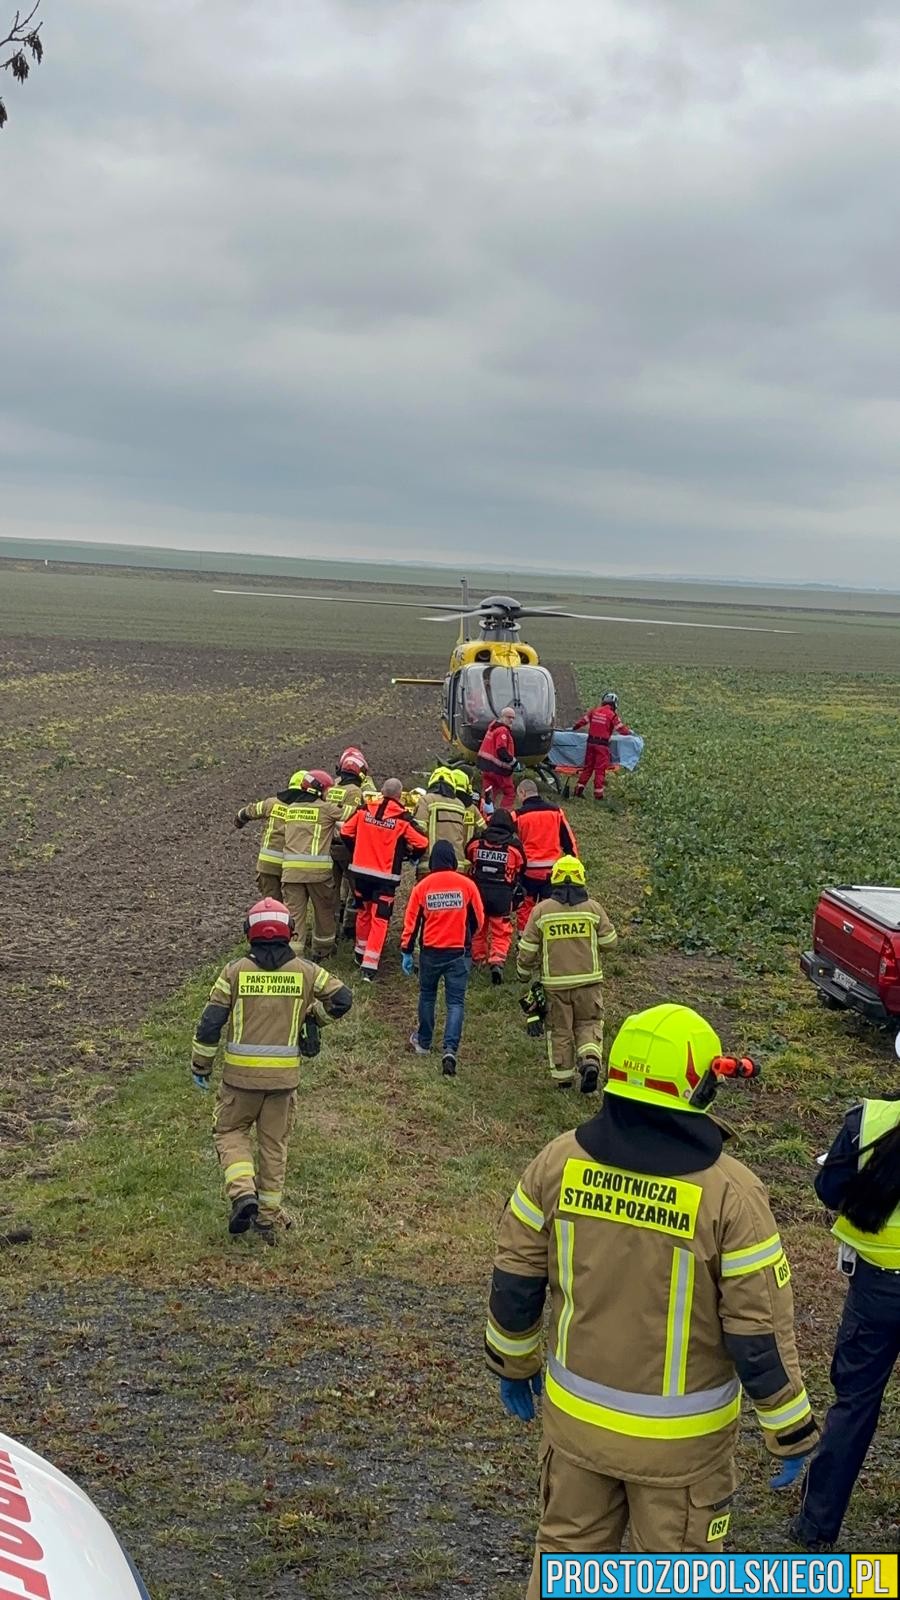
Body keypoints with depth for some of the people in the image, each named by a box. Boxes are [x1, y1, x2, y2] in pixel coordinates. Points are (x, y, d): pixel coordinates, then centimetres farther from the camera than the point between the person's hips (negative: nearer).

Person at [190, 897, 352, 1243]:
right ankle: (268, 1216, 20)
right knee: (274, 1143, 14)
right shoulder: (305, 971, -1)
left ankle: (243, 1192, -6)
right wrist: (311, 1014, 19)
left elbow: (211, 1021, -4)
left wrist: (200, 1065, 8)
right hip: (284, 1075, 2)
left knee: (230, 1131, 16)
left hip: (240, 1073, -2)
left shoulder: (236, 971, -4)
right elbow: (341, 999, 2)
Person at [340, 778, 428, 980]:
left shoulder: (364, 809, -3)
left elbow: (346, 832, 4)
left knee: (363, 912, 23)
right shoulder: (402, 818, -12)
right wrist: (410, 855, 10)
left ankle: (361, 954, 36)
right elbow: (422, 843, -10)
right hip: (386, 876, -4)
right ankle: (369, 966, -7)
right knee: (380, 919, 0)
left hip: (360, 870, 4)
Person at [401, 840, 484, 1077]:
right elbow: (478, 919, 4)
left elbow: (411, 921, -1)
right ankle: (450, 1049, -15)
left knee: (427, 996, 21)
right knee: (456, 1002, 1)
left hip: (430, 952, 1)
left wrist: (407, 951, 9)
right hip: (459, 953, -1)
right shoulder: (466, 884, -7)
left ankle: (423, 1042, 34)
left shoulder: (423, 886, -5)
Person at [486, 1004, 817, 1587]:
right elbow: (760, 1332, -17)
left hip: (575, 1413, 3)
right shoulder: (729, 1194, -24)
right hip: (681, 1434, -3)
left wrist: (514, 1363, 15)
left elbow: (515, 1283, -2)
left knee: (567, 1548, 23)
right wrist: (790, 1430, -2)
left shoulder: (560, 1162, -12)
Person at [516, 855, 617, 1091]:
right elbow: (609, 942, 4)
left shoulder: (541, 910, -5)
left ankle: (563, 1077, 16)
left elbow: (527, 948, -1)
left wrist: (524, 972, 15)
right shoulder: (593, 908, -3)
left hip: (555, 981, 0)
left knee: (559, 1028, 12)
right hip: (588, 979, 0)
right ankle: (590, 1061, -12)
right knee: (588, 1023, 12)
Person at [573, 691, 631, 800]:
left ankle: (579, 788, 12)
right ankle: (598, 793, 2)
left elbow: (582, 721, 12)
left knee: (588, 766, 14)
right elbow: (621, 728, -4)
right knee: (600, 769, 1)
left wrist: (573, 727, 29)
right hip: (602, 744, -4)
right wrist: (629, 732, 15)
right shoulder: (612, 715, -7)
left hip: (591, 742, 4)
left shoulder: (594, 710, 6)